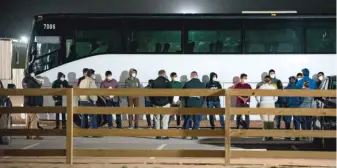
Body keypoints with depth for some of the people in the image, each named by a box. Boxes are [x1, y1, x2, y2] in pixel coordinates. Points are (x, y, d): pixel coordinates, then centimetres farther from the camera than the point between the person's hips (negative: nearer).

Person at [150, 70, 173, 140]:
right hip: (165, 103, -3)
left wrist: (152, 102, 14)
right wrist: (171, 101, 7)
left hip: (156, 103, 3)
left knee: (157, 119, 8)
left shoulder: (154, 82, 5)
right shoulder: (167, 82, -4)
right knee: (165, 119, -1)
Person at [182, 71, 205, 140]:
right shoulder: (202, 84, -3)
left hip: (189, 104, 1)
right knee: (196, 120, 5)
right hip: (198, 105, -1)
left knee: (187, 119, 11)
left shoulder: (187, 84, -5)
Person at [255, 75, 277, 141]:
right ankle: (270, 136, 0)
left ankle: (266, 136, -5)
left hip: (263, 104, -1)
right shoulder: (273, 87, 3)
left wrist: (259, 102, 12)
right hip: (272, 105, 1)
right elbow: (276, 98, 3)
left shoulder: (261, 87, 0)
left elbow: (257, 96, -4)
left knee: (265, 121, -1)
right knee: (271, 121, 4)